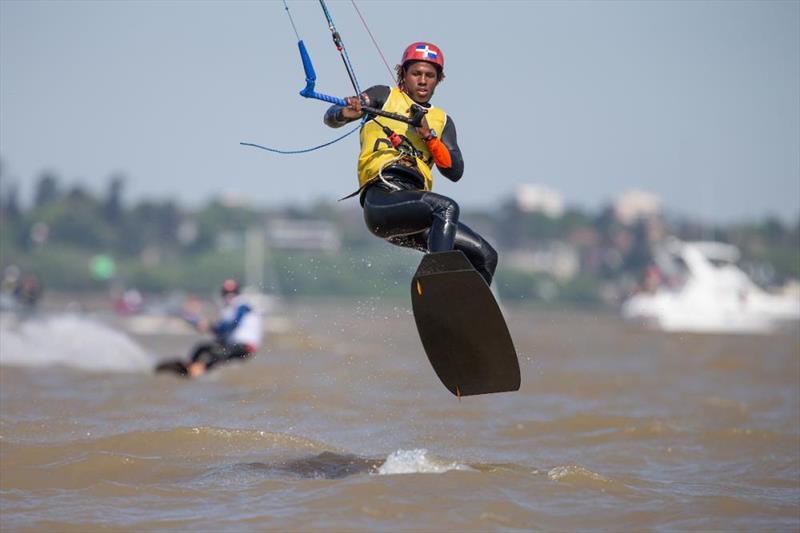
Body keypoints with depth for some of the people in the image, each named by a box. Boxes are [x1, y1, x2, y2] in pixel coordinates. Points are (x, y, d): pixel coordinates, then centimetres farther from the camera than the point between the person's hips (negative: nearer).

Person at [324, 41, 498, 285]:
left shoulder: (442, 121, 26)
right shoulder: (385, 96, 15)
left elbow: (455, 172, 12)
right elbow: (331, 118, 5)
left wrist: (429, 136, -1)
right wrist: (345, 113, -19)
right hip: (382, 199, -6)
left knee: (485, 257, -4)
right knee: (446, 207, -33)